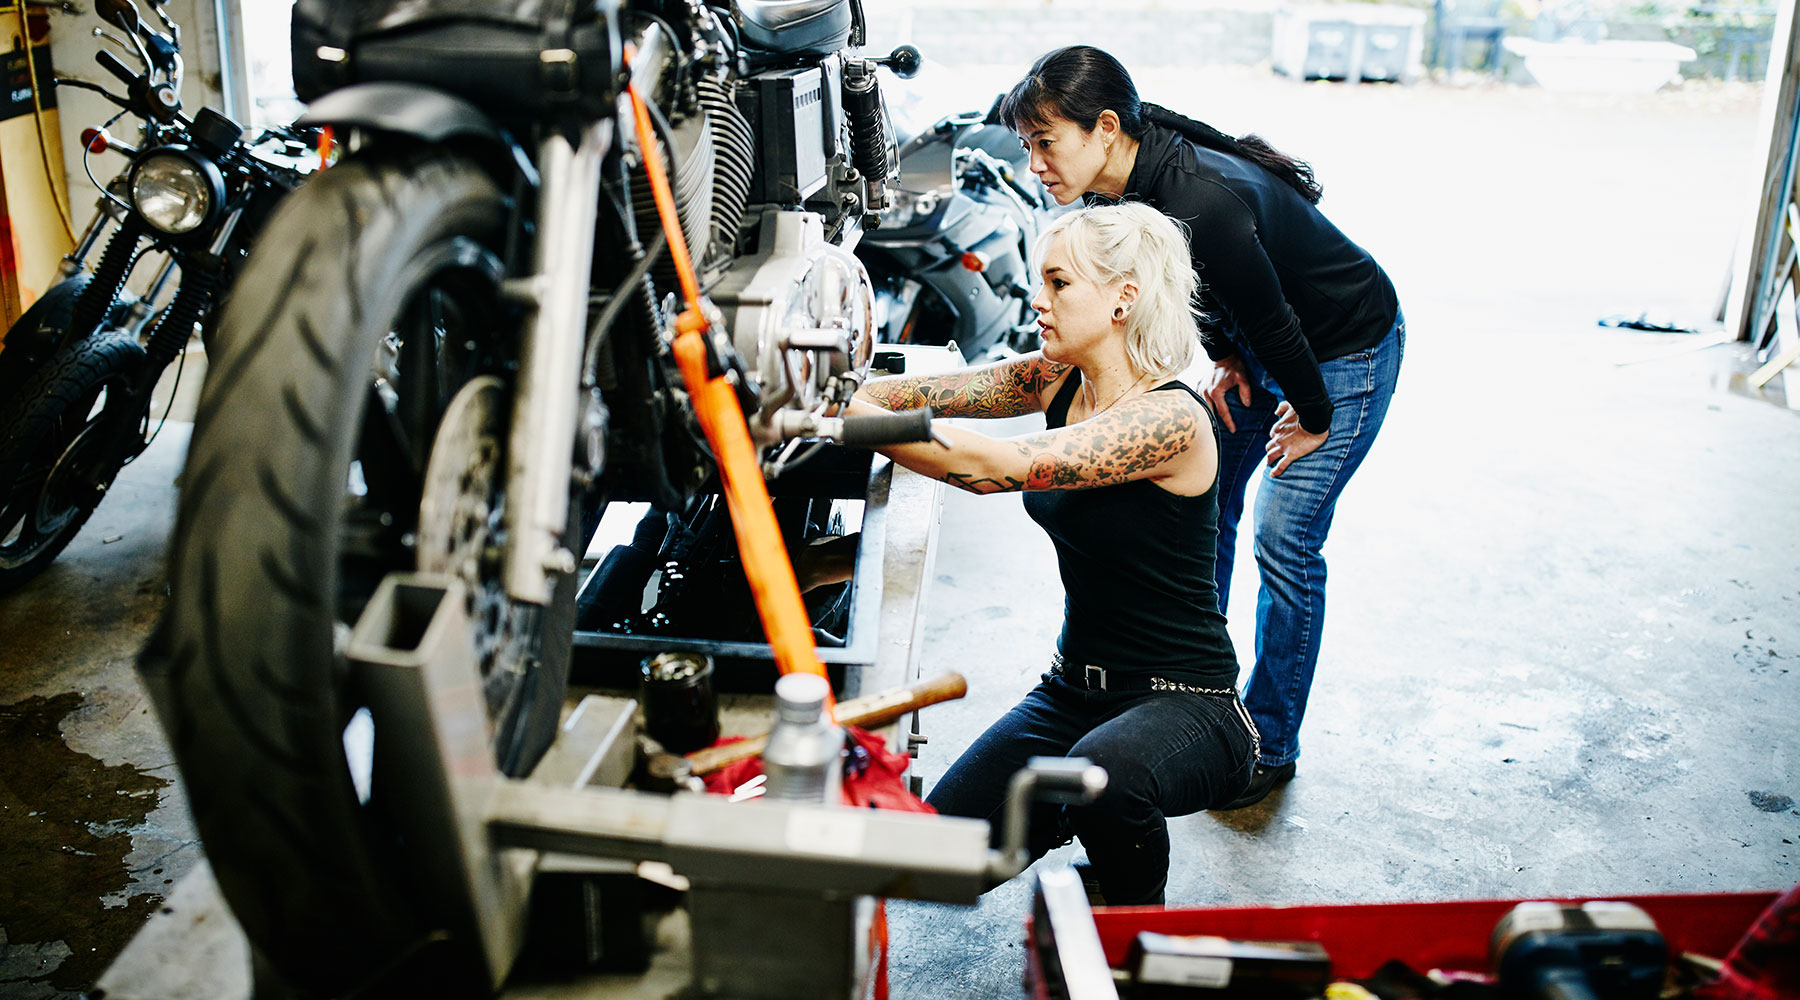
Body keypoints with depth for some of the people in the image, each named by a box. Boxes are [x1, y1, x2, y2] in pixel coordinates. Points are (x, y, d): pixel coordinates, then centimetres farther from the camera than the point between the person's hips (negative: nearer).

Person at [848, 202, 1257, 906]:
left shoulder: (1172, 418, -24)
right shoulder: (1060, 380, 1)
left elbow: (997, 467, -35)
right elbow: (931, 391, -9)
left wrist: (845, 420, -35)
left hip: (1184, 704, -6)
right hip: (1075, 689, 7)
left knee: (1103, 770, -39)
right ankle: (1086, 817, 23)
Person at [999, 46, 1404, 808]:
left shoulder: (1204, 204, -38)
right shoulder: (1129, 185, -12)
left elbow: (1276, 323, -26)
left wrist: (1313, 418, -13)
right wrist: (1226, 359, 2)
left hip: (1346, 352, -8)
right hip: (1262, 344, 8)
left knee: (1284, 543, -7)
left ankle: (1268, 746, 9)